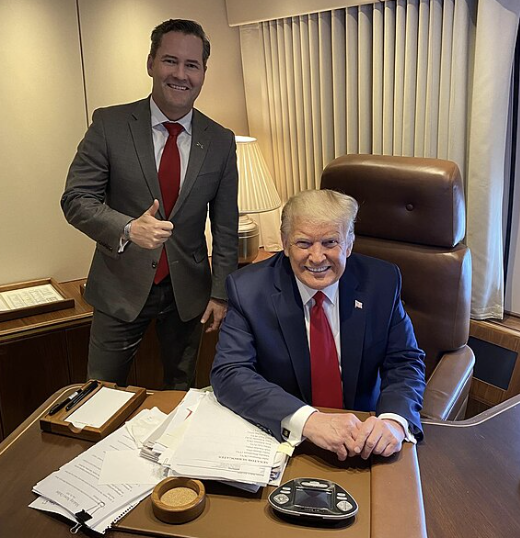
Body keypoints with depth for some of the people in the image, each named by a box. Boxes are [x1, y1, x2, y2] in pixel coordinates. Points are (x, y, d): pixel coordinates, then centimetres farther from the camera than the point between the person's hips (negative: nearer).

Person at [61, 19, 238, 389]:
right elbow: (76, 199, -9)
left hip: (188, 290, 2)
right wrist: (128, 229, -27)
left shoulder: (221, 141, -1)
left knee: (182, 390, 18)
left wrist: (221, 293, 1)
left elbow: (225, 227, 2)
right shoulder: (109, 125, -7)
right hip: (121, 287, -1)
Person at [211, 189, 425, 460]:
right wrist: (307, 420, -33)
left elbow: (405, 362, -3)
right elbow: (228, 374, -18)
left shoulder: (381, 282, -6)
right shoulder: (248, 288, -12)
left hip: (361, 435, 2)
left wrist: (394, 420, -25)